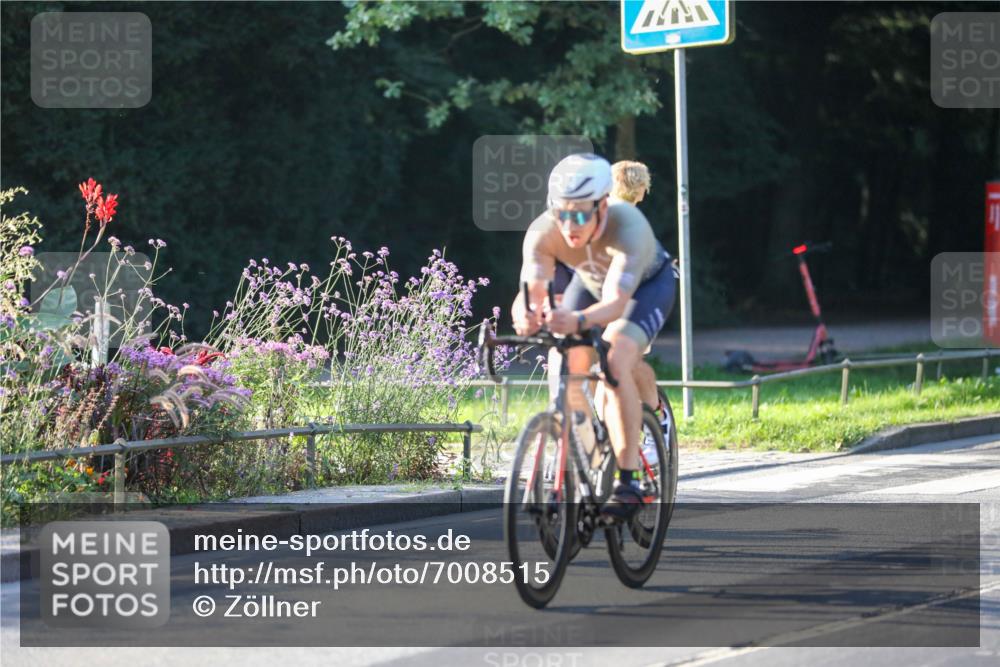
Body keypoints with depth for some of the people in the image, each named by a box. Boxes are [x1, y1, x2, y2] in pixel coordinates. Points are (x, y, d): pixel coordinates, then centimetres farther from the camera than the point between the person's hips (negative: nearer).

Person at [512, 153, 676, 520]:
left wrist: (577, 321, -72)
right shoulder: (543, 232, -32)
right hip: (591, 281, 5)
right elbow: (530, 289, -43)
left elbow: (616, 302, -52)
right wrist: (525, 315, -67)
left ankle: (628, 481, -23)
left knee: (616, 364, -28)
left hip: (647, 284, -5)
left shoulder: (627, 226, -42)